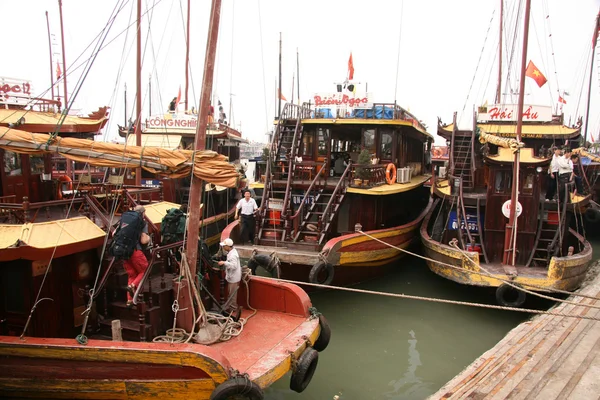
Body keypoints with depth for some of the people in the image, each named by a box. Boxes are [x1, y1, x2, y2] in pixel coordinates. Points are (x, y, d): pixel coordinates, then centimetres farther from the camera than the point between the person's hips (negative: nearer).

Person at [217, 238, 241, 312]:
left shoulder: (233, 255, -26)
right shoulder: (230, 252, 6)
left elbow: (234, 265, -36)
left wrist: (224, 263, -36)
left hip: (234, 277, -10)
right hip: (231, 276, 10)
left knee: (232, 293, 3)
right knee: (230, 292, 22)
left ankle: (233, 308, 17)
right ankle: (229, 306, 35)